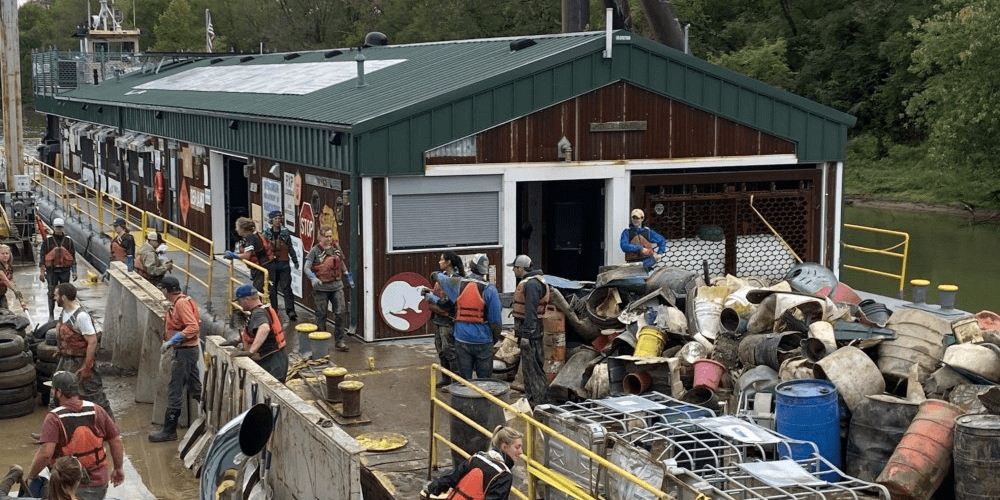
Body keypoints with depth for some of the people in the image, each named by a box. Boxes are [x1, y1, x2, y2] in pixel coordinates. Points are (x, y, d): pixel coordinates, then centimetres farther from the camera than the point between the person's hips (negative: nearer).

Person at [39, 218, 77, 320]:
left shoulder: (68, 240, 5)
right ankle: (51, 315, 11)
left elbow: (73, 257, 8)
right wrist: (42, 272, -3)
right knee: (52, 292, 2)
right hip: (51, 270, -1)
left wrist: (74, 272, 5)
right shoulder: (47, 240, 1)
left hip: (65, 270, 1)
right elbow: (42, 256, 2)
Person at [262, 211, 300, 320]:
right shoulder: (267, 234, 4)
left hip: (284, 263, -1)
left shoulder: (285, 233, 5)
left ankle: (290, 311, -11)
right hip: (271, 265, 1)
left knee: (286, 287, -7)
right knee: (272, 288, 7)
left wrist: (295, 261, 15)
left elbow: (290, 248, 12)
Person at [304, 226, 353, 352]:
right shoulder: (315, 250, -7)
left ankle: (340, 341, 5)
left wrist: (348, 276, 22)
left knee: (340, 313, -3)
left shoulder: (336, 248, 7)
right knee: (321, 315, 6)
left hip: (337, 286, 3)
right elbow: (307, 267, -11)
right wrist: (313, 278, -27)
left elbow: (342, 263, 22)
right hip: (321, 288, -3)